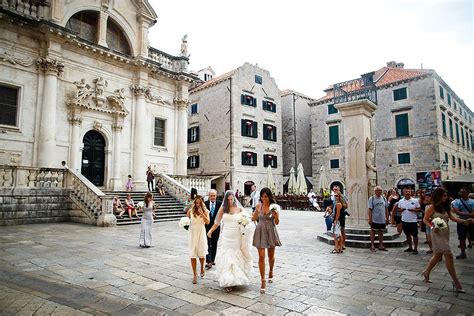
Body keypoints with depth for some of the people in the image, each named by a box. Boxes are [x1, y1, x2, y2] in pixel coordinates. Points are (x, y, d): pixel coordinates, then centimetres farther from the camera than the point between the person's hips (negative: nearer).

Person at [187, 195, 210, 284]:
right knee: (192, 254, -1)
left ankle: (202, 268, 34)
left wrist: (202, 213, -19)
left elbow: (207, 222, -11)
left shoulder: (205, 211, 0)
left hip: (201, 233, 0)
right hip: (192, 233, 0)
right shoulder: (191, 211, 0)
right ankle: (194, 274, 9)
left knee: (201, 253, 3)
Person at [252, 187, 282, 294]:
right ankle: (263, 281, 2)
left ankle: (271, 271, 47)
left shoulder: (274, 206, -7)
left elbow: (277, 222, -6)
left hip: (271, 232, 0)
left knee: (271, 256, 16)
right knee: (261, 256, -6)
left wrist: (275, 215, -26)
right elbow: (253, 219, 9)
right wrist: (256, 211, -10)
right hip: (260, 232, 0)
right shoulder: (259, 206, -2)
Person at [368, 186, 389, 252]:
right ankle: (372, 246, 11)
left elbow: (386, 209, 11)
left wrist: (387, 218, 9)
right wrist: (370, 219, -13)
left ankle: (381, 246, 23)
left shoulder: (383, 198, 7)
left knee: (381, 231, 13)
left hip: (382, 219, 5)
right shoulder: (371, 199, -7)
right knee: (373, 231, 4)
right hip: (374, 219, -5)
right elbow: (370, 209, -9)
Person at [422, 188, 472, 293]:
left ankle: (426, 272, 30)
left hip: (445, 232, 8)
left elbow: (452, 218, 5)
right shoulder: (432, 207, -9)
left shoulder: (446, 207, 12)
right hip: (438, 233, -8)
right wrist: (432, 227, -21)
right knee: (448, 255, -9)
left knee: (438, 255, 15)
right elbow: (425, 219, -6)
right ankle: (456, 283, -3)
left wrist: (464, 221, -8)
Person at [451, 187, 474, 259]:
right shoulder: (457, 201, -1)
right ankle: (463, 253, 18)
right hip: (461, 222, 1)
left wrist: (463, 213, -21)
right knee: (462, 238, 6)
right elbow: (457, 212, -12)